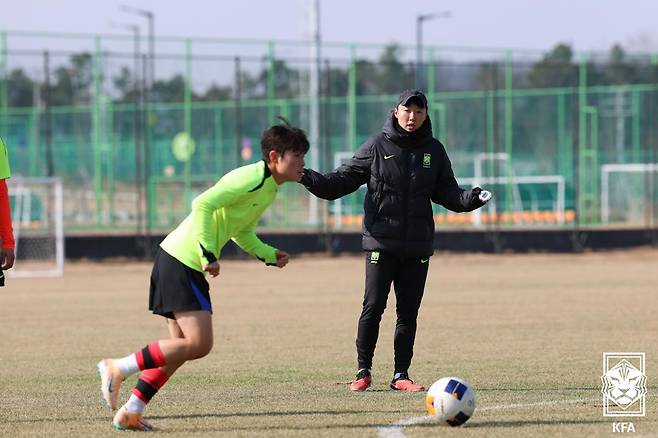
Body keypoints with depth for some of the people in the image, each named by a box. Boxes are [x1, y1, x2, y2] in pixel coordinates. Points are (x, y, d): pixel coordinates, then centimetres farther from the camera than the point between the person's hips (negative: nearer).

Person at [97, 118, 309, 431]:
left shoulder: (270, 188, 16)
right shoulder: (252, 178, -15)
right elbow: (203, 205, -23)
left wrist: (270, 255, 11)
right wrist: (208, 254, -25)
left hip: (188, 264, 10)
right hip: (181, 260, -10)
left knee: (183, 347, 11)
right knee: (199, 343, -14)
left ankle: (130, 413, 12)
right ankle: (117, 369, -8)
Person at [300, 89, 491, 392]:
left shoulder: (434, 150, 9)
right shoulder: (377, 146, 0)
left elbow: (447, 193, 11)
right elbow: (341, 181, 2)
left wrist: (472, 198, -9)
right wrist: (309, 179, -14)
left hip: (418, 246, 3)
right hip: (381, 242, -3)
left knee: (408, 312, 4)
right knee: (373, 307, -8)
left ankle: (401, 375, 11)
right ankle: (363, 372, 4)